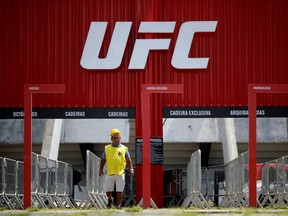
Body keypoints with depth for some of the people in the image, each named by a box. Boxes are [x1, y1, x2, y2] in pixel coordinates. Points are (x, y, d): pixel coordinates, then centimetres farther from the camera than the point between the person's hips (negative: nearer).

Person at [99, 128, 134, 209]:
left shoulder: (124, 148, 5)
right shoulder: (107, 148, 6)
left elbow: (128, 160, 6)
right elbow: (103, 160, 12)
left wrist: (131, 169, -5)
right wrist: (101, 170, 7)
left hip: (120, 173, -1)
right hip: (109, 173, 1)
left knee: (119, 190, -1)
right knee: (108, 190, 4)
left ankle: (118, 204, 14)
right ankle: (110, 199, 33)